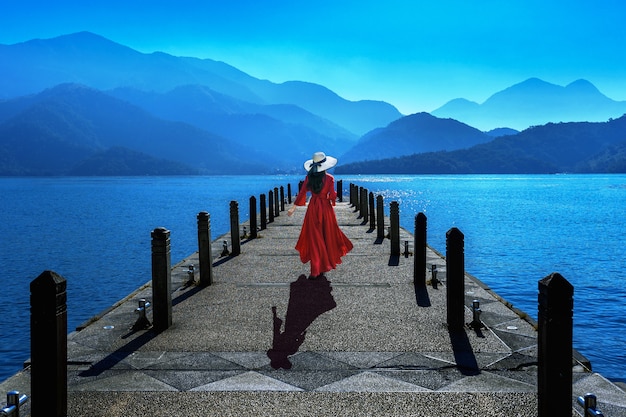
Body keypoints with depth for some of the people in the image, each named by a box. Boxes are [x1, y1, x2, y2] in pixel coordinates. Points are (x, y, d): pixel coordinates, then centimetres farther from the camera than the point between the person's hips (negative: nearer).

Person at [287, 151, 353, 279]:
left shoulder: (309, 177, -3)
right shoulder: (329, 178, -10)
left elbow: (301, 193, -2)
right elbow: (332, 196, -11)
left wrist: (293, 208, 5)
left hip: (313, 208, 2)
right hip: (325, 208, -2)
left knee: (314, 239, 6)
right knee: (327, 236, 13)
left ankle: (315, 270, 0)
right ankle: (322, 268, 20)